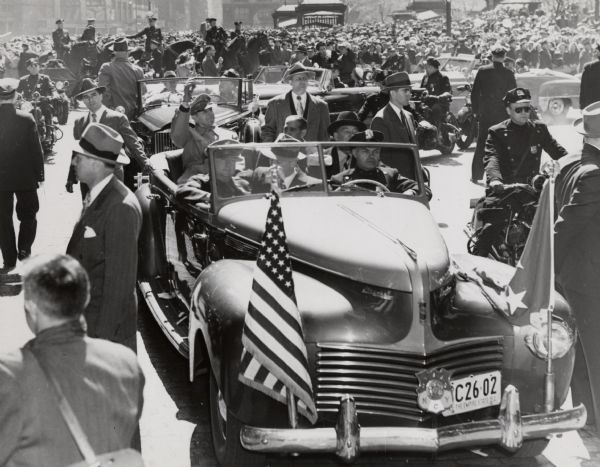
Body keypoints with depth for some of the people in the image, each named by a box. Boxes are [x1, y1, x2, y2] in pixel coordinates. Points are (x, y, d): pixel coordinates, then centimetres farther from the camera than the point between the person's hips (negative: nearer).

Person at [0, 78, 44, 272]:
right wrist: (39, 174, 2)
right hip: (25, 177, -1)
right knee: (28, 215, 19)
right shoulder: (26, 119, -13)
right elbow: (36, 150, -9)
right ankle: (24, 249, 8)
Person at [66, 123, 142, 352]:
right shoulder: (96, 197, 6)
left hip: (109, 320, -8)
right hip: (86, 314, 8)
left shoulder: (120, 207, -22)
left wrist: (104, 332, -20)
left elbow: (120, 276, -22)